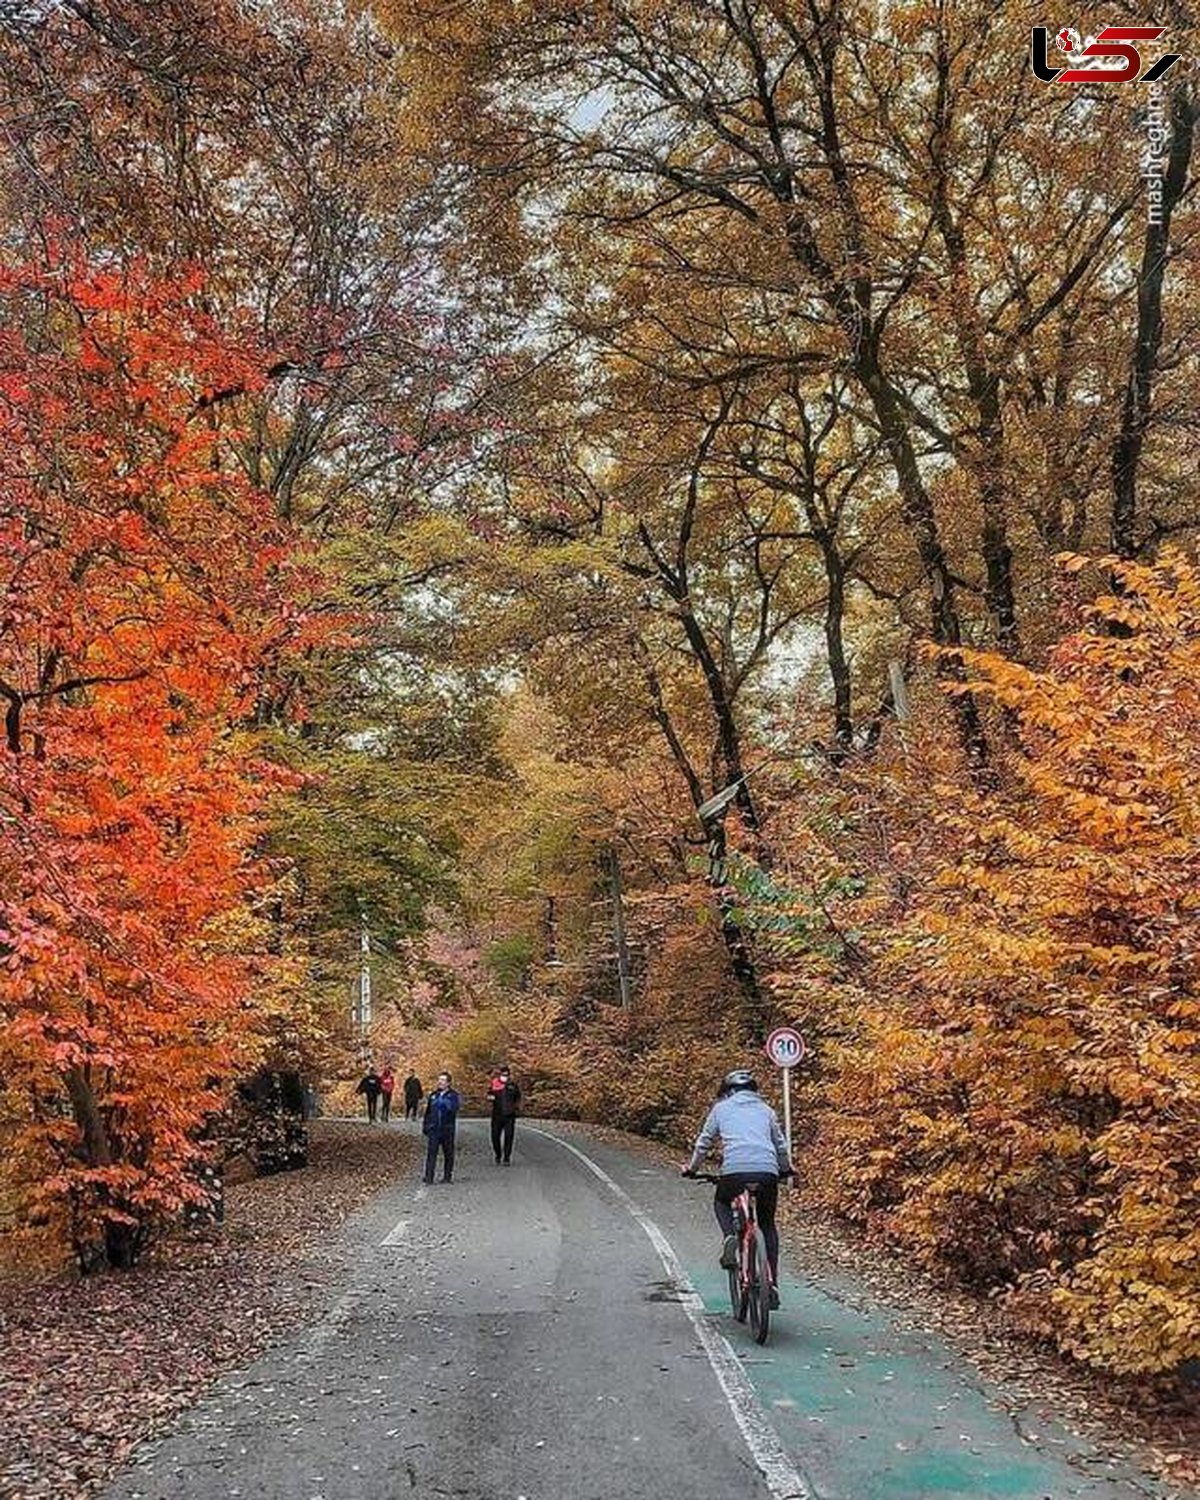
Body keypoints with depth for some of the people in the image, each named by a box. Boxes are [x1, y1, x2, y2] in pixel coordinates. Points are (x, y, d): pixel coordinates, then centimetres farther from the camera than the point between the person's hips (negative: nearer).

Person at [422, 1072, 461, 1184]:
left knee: (448, 1153, 6)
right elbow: (428, 1111, 19)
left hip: (447, 1129, -2)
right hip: (434, 1129, 2)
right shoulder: (433, 1095, 13)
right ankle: (429, 1177, -6)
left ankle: (447, 1176, 16)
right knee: (431, 1152, -6)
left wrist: (444, 1103, -25)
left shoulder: (453, 1096, 0)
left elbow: (454, 1108, -17)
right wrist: (425, 1125, 15)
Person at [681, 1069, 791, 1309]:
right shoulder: (765, 1109, 24)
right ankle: (773, 1283, 11)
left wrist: (692, 1168, 37)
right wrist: (786, 1169, 47)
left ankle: (730, 1235, -1)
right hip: (767, 1171, 2)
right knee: (767, 1224, 20)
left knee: (721, 1203, 29)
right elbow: (781, 1145, 29)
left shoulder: (722, 1108, 19)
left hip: (734, 1169, -2)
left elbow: (704, 1142, 22)